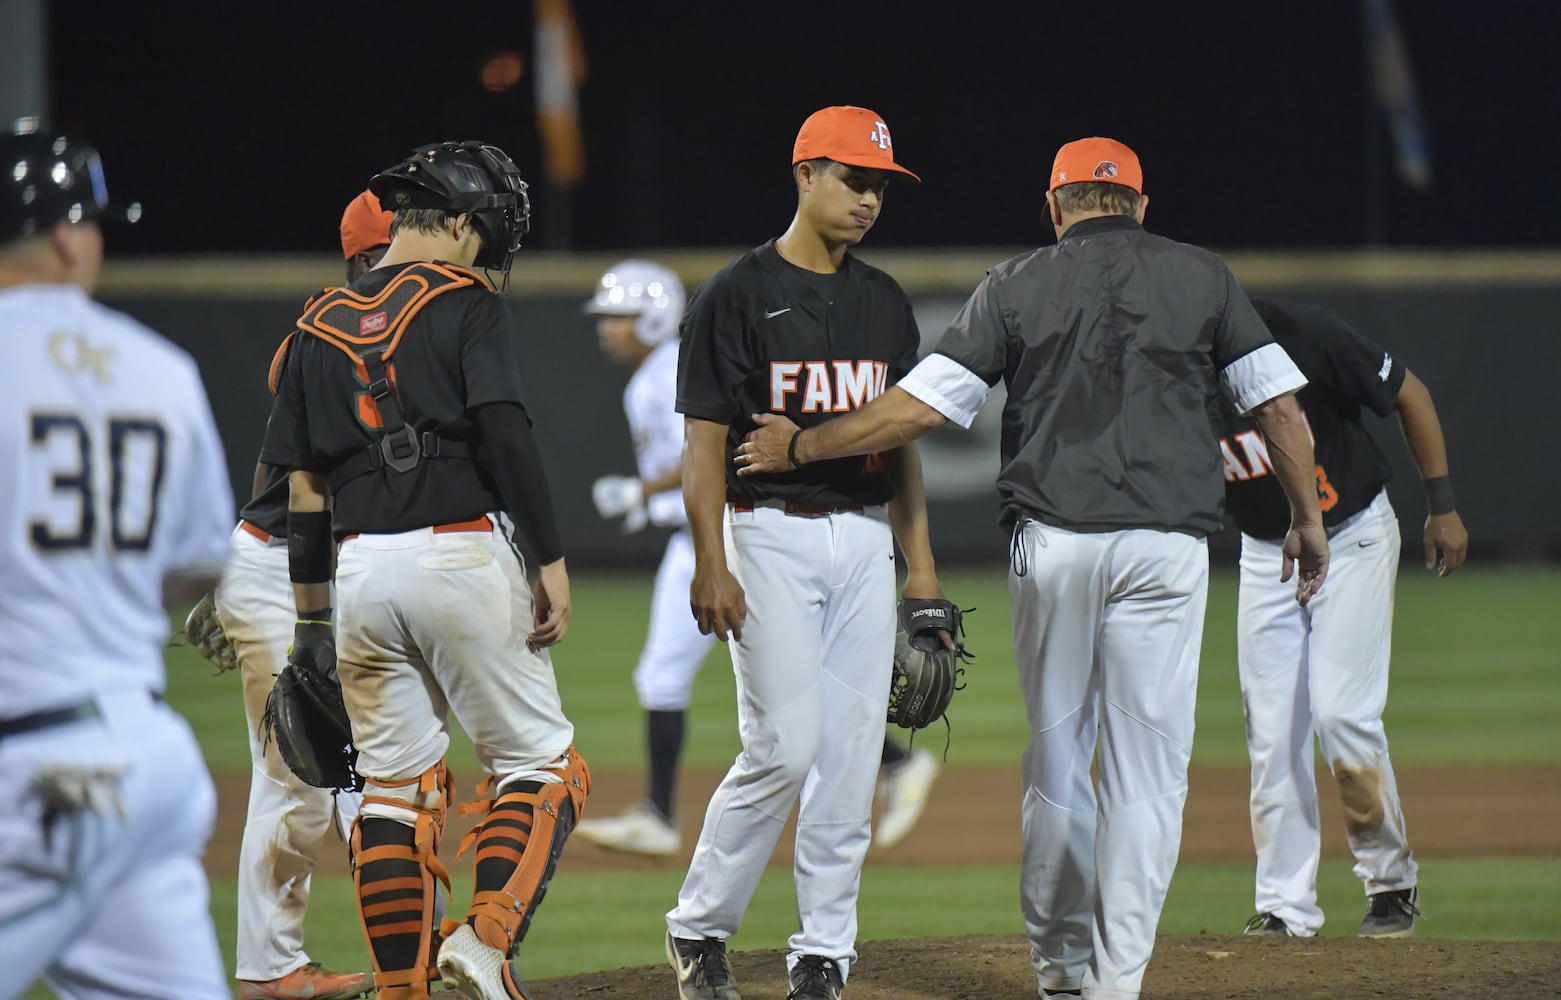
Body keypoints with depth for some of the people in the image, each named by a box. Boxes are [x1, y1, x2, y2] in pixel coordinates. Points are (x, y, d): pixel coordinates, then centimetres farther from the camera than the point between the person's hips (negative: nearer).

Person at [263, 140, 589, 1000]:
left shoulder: (318, 326, 14)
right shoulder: (462, 304, -1)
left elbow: (304, 490, 14)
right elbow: (506, 434, -12)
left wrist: (310, 618, 19)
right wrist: (553, 563, -11)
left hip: (360, 567, 5)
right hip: (463, 554, -5)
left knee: (392, 784, 11)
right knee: (538, 763, 3)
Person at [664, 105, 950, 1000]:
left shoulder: (885, 304, 12)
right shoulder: (738, 295, -5)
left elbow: (901, 440, 16)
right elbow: (706, 438, -8)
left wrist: (920, 562, 9)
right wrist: (711, 566, -15)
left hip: (864, 539, 6)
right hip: (770, 533, -6)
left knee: (852, 751, 2)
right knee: (786, 746, -11)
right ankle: (700, 925, 6)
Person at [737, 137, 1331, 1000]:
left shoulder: (1017, 286, 4)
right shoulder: (1201, 277, 6)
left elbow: (920, 405, -1)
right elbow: (1279, 402, 4)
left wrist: (801, 446, 10)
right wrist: (1307, 518, 16)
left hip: (1051, 546, 1)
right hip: (1167, 548, 0)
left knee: (1056, 754, 13)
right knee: (1145, 766, 1)